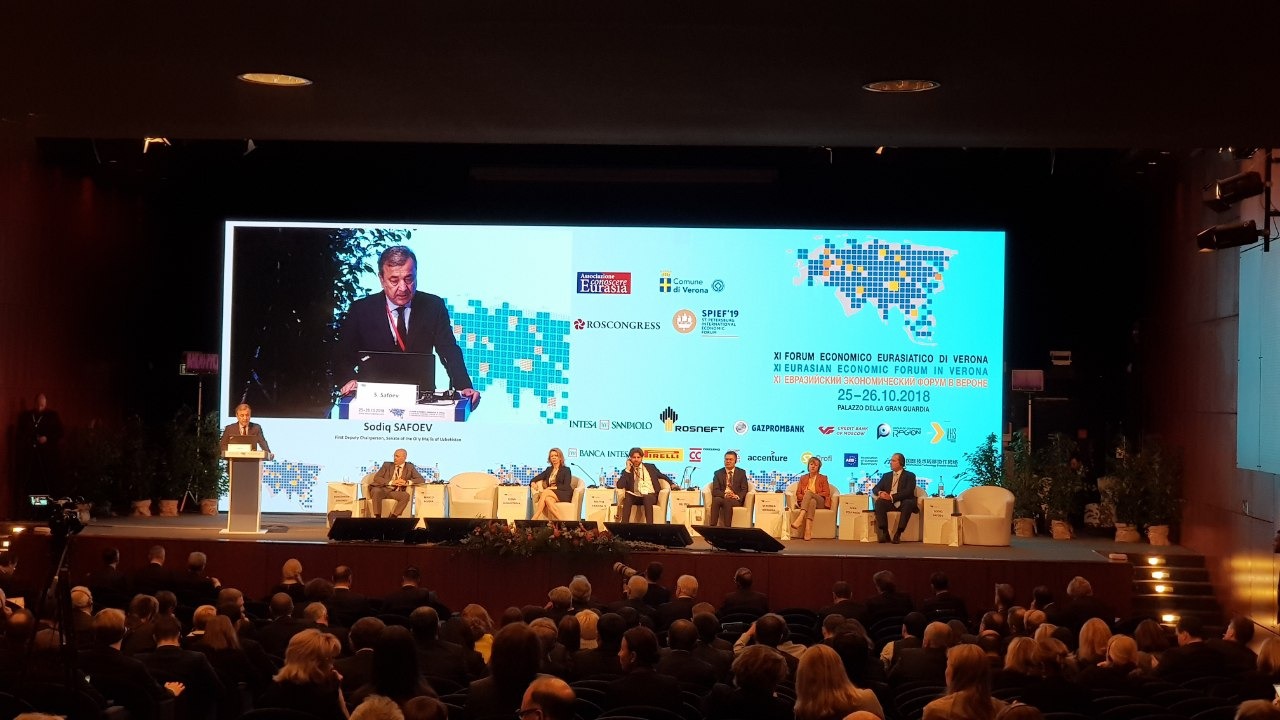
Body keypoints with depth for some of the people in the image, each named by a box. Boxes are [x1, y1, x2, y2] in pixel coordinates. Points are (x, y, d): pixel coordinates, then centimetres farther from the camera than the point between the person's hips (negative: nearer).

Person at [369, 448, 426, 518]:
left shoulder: (409, 467, 11)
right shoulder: (387, 465, 11)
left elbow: (421, 479, 3)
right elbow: (376, 478, 0)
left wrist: (407, 482, -15)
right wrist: (391, 482, -16)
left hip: (395, 492, 1)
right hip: (382, 489, -1)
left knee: (405, 495, -31)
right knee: (377, 491, -36)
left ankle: (393, 517, -32)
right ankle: (377, 517, -35)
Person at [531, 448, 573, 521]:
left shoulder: (566, 470, 7)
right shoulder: (549, 470, 23)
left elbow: (566, 487, -5)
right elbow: (537, 478, 17)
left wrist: (554, 488, -19)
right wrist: (533, 482, -8)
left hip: (564, 495, -4)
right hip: (551, 494, 4)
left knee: (545, 492, -35)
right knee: (547, 499, -38)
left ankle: (535, 518, -42)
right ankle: (561, 520, -46)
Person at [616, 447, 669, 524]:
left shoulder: (650, 467, 15)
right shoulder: (627, 471, 11)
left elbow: (663, 476, 26)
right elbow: (619, 486, -4)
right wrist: (628, 470, -4)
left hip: (650, 496, 0)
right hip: (635, 497, 0)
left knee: (646, 497, -36)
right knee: (627, 495, -33)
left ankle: (650, 525, -45)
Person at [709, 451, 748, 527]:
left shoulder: (741, 473, 11)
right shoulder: (718, 473, 13)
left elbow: (744, 490, 4)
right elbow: (715, 491, 3)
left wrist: (737, 496, -18)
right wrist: (725, 494, -18)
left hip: (736, 500, -1)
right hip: (721, 498, 1)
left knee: (727, 501, -37)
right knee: (716, 500, -35)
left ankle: (727, 527, -38)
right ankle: (712, 527, -41)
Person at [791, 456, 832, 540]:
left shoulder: (823, 478, 17)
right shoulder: (803, 478, 23)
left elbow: (826, 493, 4)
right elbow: (798, 493, 14)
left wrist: (813, 494, -10)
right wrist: (804, 497, -10)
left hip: (820, 502, -1)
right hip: (804, 502, 1)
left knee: (809, 493, -36)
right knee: (812, 501, -40)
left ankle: (800, 519, -57)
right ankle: (808, 530, -62)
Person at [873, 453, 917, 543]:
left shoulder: (910, 475, 7)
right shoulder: (886, 475, 21)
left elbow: (908, 492, -9)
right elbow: (875, 489, 16)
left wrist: (892, 497, -20)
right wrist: (880, 493, -10)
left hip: (903, 503, -3)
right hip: (889, 503, 3)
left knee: (909, 503, -37)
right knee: (879, 502, -29)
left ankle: (898, 533, -35)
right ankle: (885, 532, -29)